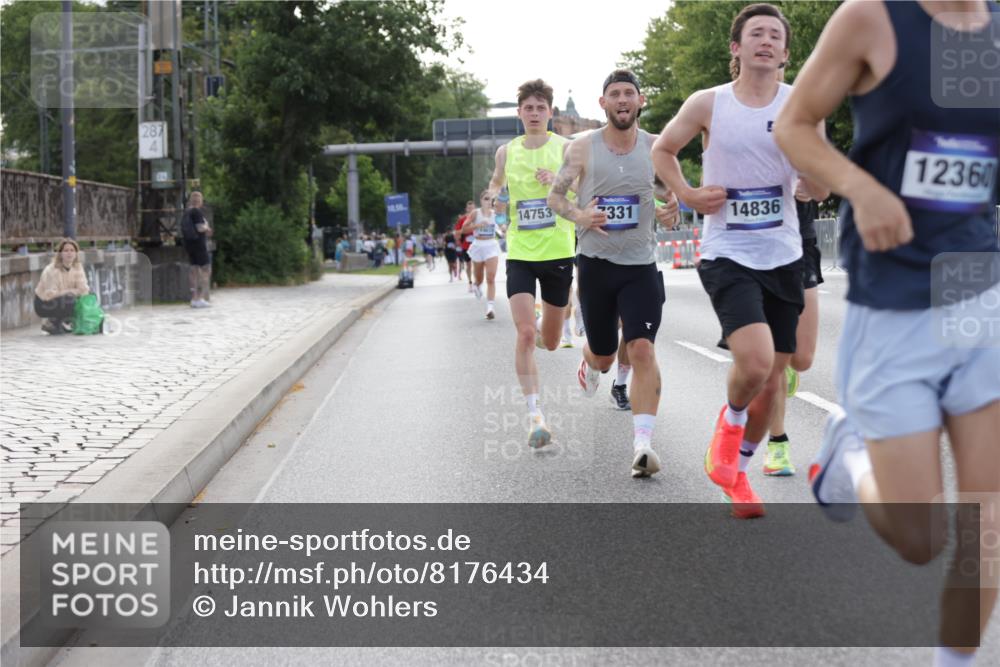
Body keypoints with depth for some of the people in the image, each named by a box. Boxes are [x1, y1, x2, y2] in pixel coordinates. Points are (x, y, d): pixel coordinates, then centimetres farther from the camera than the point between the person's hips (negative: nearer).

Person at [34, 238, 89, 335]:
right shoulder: (51, 270, -24)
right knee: (69, 300, -33)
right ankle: (50, 323, -6)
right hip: (43, 304, -7)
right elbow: (50, 294, -29)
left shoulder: (78, 267, -6)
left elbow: (83, 288, -11)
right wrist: (72, 291, -27)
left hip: (61, 301, 7)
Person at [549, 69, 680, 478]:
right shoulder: (582, 148, -2)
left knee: (642, 349, -16)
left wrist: (670, 213, -11)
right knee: (603, 356, 12)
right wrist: (579, 215, -16)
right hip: (596, 263, 0)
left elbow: (671, 195, 13)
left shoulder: (656, 148, 1)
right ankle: (589, 362, 52)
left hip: (641, 264, 0)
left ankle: (643, 444, -15)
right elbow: (555, 196, 5)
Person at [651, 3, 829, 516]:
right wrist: (688, 195, -2)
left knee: (771, 382, 8)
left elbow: (820, 192, 1)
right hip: (728, 255, -3)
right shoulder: (708, 104, -3)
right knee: (755, 360, -25)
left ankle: (737, 472, 31)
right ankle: (729, 424, 9)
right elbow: (662, 150, 14)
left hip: (783, 258, 3)